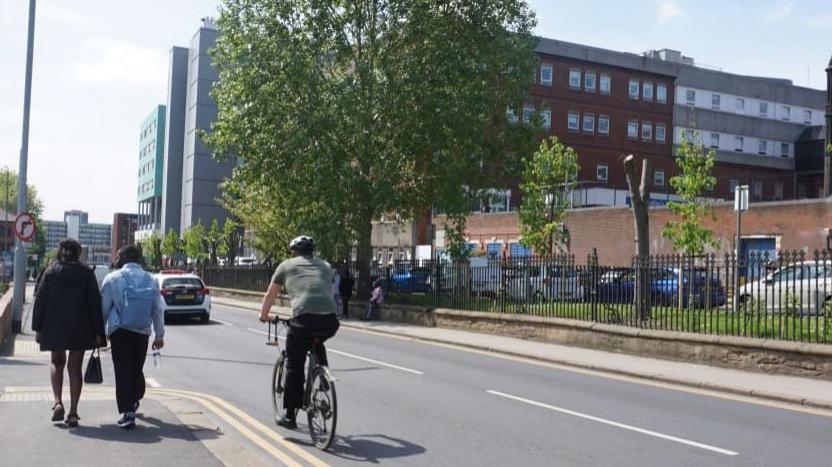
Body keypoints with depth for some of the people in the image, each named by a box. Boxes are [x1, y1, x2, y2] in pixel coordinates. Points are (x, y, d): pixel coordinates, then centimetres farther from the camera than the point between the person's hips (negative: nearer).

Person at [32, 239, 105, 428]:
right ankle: (73, 412, 6)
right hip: (80, 329, -1)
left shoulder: (50, 272, 1)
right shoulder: (86, 274, -2)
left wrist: (37, 328, 5)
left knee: (57, 363, 19)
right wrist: (98, 331, -1)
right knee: (75, 367, 7)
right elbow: (95, 302, -4)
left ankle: (58, 402, -1)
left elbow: (40, 301, 0)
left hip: (54, 327, 1)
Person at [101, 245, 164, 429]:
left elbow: (104, 308, -2)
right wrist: (159, 335, 15)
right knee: (137, 369, 18)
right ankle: (135, 401, 36)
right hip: (142, 332, 3)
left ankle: (128, 413, -5)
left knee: (123, 371, -1)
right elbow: (158, 310, 8)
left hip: (120, 331, -3)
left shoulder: (112, 279, -4)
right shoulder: (151, 280, 5)